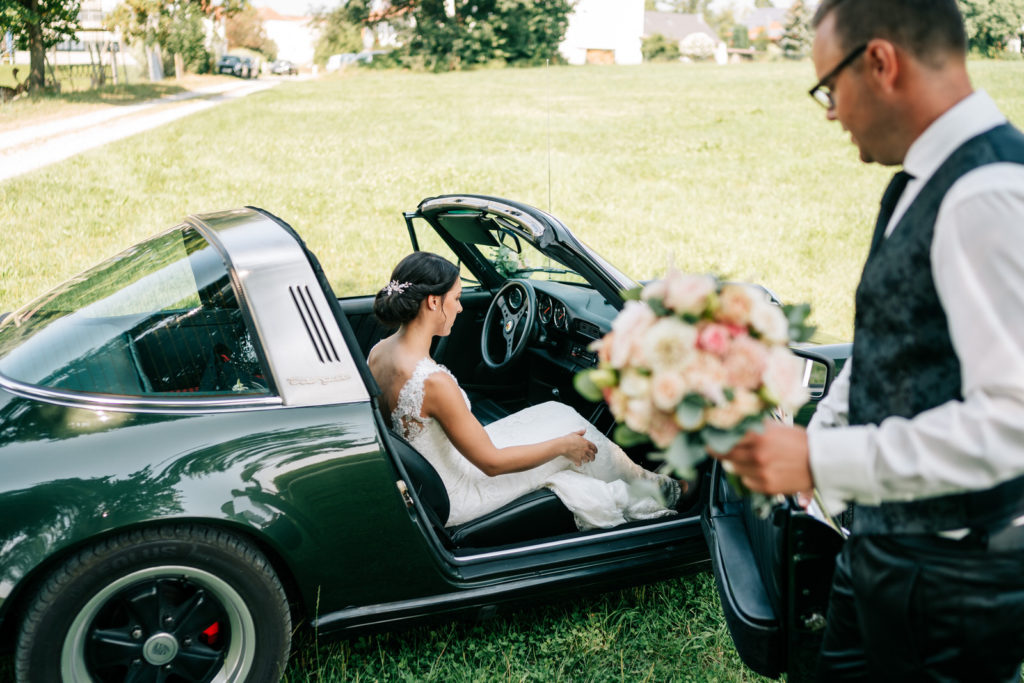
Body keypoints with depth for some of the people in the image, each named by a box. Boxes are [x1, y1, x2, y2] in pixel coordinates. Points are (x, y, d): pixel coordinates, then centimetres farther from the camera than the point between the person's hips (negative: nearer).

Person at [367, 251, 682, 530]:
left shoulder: (377, 353, -6)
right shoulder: (433, 381, -33)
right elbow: (491, 462, -24)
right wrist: (563, 445, -11)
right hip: (449, 502, -8)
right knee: (565, 425, 5)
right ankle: (650, 490, 29)